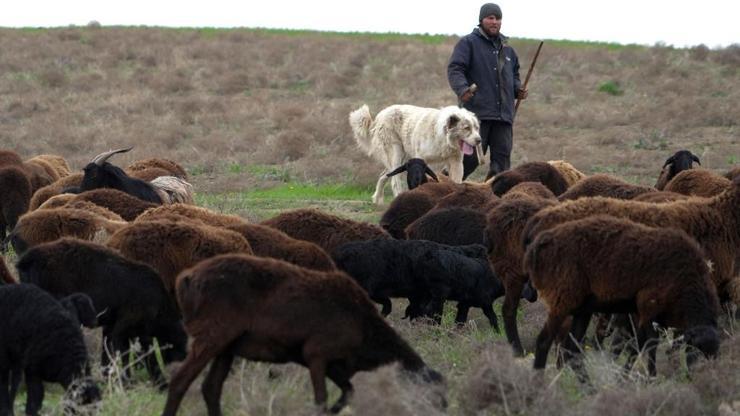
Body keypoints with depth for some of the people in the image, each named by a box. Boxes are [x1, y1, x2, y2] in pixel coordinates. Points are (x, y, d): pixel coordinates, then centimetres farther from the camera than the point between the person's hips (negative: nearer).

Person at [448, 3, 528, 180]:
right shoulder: (468, 43, 1)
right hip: (477, 112, -6)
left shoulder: (507, 49, 21)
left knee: (502, 157, 1)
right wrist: (462, 89, -26)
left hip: (503, 113, 6)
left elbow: (514, 75, 34)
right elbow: (454, 69, -8)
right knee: (470, 156, -8)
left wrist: (518, 89, 12)